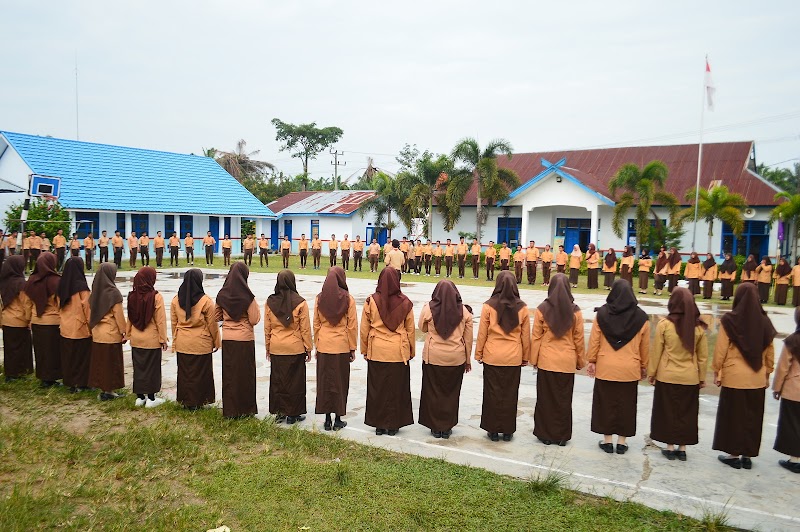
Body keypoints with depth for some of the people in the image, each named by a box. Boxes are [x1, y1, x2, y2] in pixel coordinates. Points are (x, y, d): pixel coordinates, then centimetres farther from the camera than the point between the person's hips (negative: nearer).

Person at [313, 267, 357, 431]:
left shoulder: (320, 298, -1)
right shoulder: (348, 299, -7)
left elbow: (316, 324, 4)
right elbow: (352, 326, -5)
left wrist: (316, 346, 13)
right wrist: (353, 348, 3)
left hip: (324, 346, 2)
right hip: (342, 346, -2)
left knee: (325, 381, 10)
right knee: (340, 382, 7)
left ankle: (327, 420, 15)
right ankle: (338, 420, 12)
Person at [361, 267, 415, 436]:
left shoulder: (371, 301, -6)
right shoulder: (405, 303, -6)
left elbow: (364, 329, 0)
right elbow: (410, 330, 3)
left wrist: (364, 350, 12)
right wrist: (411, 352, 14)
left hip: (376, 352, 0)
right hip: (399, 353, 0)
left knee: (377, 389, 10)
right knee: (396, 389, 10)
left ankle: (379, 425, 19)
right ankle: (393, 424, 18)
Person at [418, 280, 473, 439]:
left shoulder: (428, 308, -9)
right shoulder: (464, 311, -4)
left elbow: (422, 328, 8)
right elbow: (468, 338, 3)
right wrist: (468, 359, 13)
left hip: (433, 357, -1)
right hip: (456, 358, 1)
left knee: (433, 392, 12)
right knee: (451, 393, 13)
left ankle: (435, 427, 19)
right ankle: (447, 427, 21)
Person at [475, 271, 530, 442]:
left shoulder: (488, 306, -9)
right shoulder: (522, 308, -4)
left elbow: (482, 333, -4)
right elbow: (525, 336, 3)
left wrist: (478, 354, 7)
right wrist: (526, 357, 14)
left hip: (492, 357, -1)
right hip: (514, 358, 1)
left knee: (492, 393, 9)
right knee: (510, 394, 10)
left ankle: (493, 430, 16)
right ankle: (508, 431, 19)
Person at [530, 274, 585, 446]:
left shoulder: (542, 309, -8)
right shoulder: (575, 311, -5)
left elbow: (536, 338, -4)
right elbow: (579, 339, 1)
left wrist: (534, 359, 6)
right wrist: (581, 361, 12)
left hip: (546, 360, -1)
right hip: (567, 362, 1)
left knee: (545, 398, 10)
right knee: (564, 399, 11)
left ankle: (545, 434, 17)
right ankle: (562, 435, 20)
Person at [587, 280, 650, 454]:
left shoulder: (602, 314, -7)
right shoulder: (641, 317, -4)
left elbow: (594, 340, -4)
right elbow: (645, 346, 2)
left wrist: (592, 361, 5)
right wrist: (644, 367, 13)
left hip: (605, 367, -1)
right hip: (630, 369, 1)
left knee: (606, 402, 10)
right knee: (626, 404, 11)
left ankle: (607, 440, 17)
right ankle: (622, 441, 18)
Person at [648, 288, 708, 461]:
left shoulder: (664, 324, -12)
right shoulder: (699, 327, -5)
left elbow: (656, 352, -7)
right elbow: (703, 355, 1)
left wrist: (652, 373, 5)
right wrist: (702, 378, 12)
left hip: (667, 376, -2)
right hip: (690, 378, 2)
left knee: (668, 411, 10)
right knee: (686, 413, 13)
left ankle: (670, 447, 16)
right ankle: (682, 448, 20)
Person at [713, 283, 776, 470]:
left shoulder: (730, 320, -12)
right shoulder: (765, 321, 0)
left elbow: (721, 349, -10)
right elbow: (770, 352, 7)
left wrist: (716, 371, 0)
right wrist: (767, 374, 18)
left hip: (734, 377, -4)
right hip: (757, 378, 4)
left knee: (733, 415, 7)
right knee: (753, 417, 12)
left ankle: (734, 454, 14)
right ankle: (748, 455, 20)